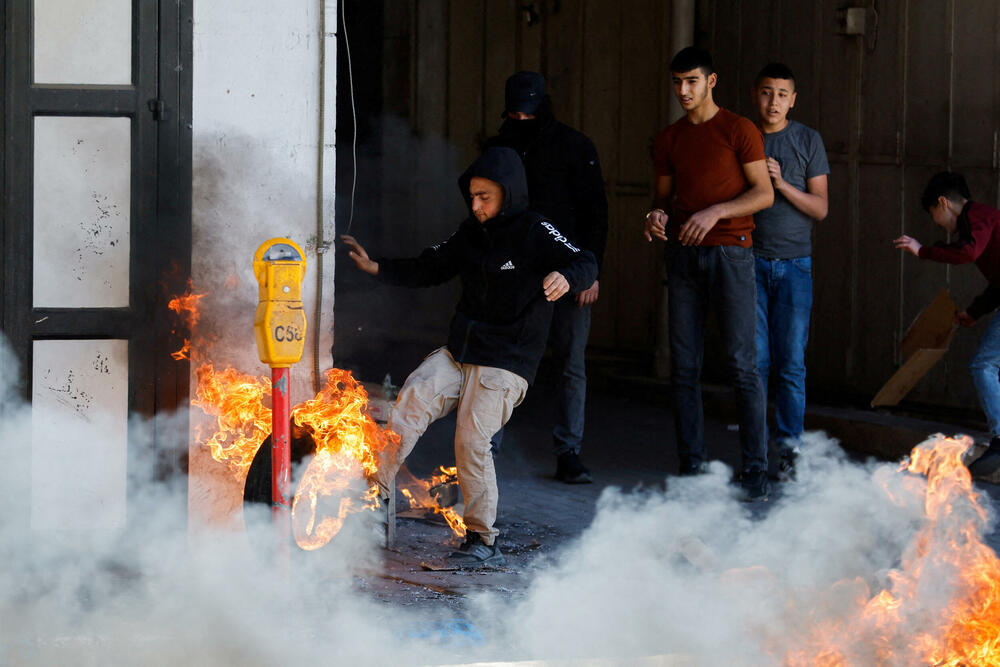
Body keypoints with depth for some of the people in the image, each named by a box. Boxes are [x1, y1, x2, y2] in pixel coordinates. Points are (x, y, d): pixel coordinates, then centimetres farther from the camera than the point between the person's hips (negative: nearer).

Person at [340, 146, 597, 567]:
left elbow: (585, 265, -20)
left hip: (505, 364, -6)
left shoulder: (534, 232, -9)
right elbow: (428, 270, 19)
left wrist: (566, 276, -44)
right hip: (457, 354, 6)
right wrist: (377, 268, 5)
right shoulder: (472, 233, 11)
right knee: (414, 396, -18)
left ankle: (483, 540, -4)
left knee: (471, 441, -15)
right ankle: (373, 488, -19)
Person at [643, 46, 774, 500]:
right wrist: (657, 215, -3)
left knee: (742, 364, -9)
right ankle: (690, 466, 7)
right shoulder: (668, 140, 15)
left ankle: (755, 470, -7)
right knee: (684, 366, 2)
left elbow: (763, 193, -4)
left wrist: (715, 212, -17)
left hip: (729, 253, -5)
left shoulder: (739, 131, 0)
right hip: (683, 254, 5)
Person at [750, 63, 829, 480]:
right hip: (749, 259, 0)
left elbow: (820, 208, 3)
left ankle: (789, 449, 1)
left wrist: (783, 184, -10)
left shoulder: (808, 141, 6)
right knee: (755, 360, -4)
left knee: (791, 362, -4)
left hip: (793, 263, 0)